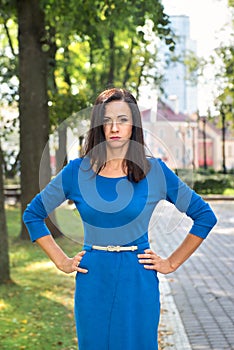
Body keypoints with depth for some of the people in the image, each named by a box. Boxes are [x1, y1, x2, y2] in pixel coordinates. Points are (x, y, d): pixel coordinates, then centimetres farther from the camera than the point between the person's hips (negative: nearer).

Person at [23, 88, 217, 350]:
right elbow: (33, 214, 10)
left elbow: (205, 216, 5)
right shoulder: (78, 171, 1)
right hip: (92, 282, 1)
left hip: (139, 282, -1)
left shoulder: (155, 171, -1)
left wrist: (172, 263, 2)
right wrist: (61, 261, 4)